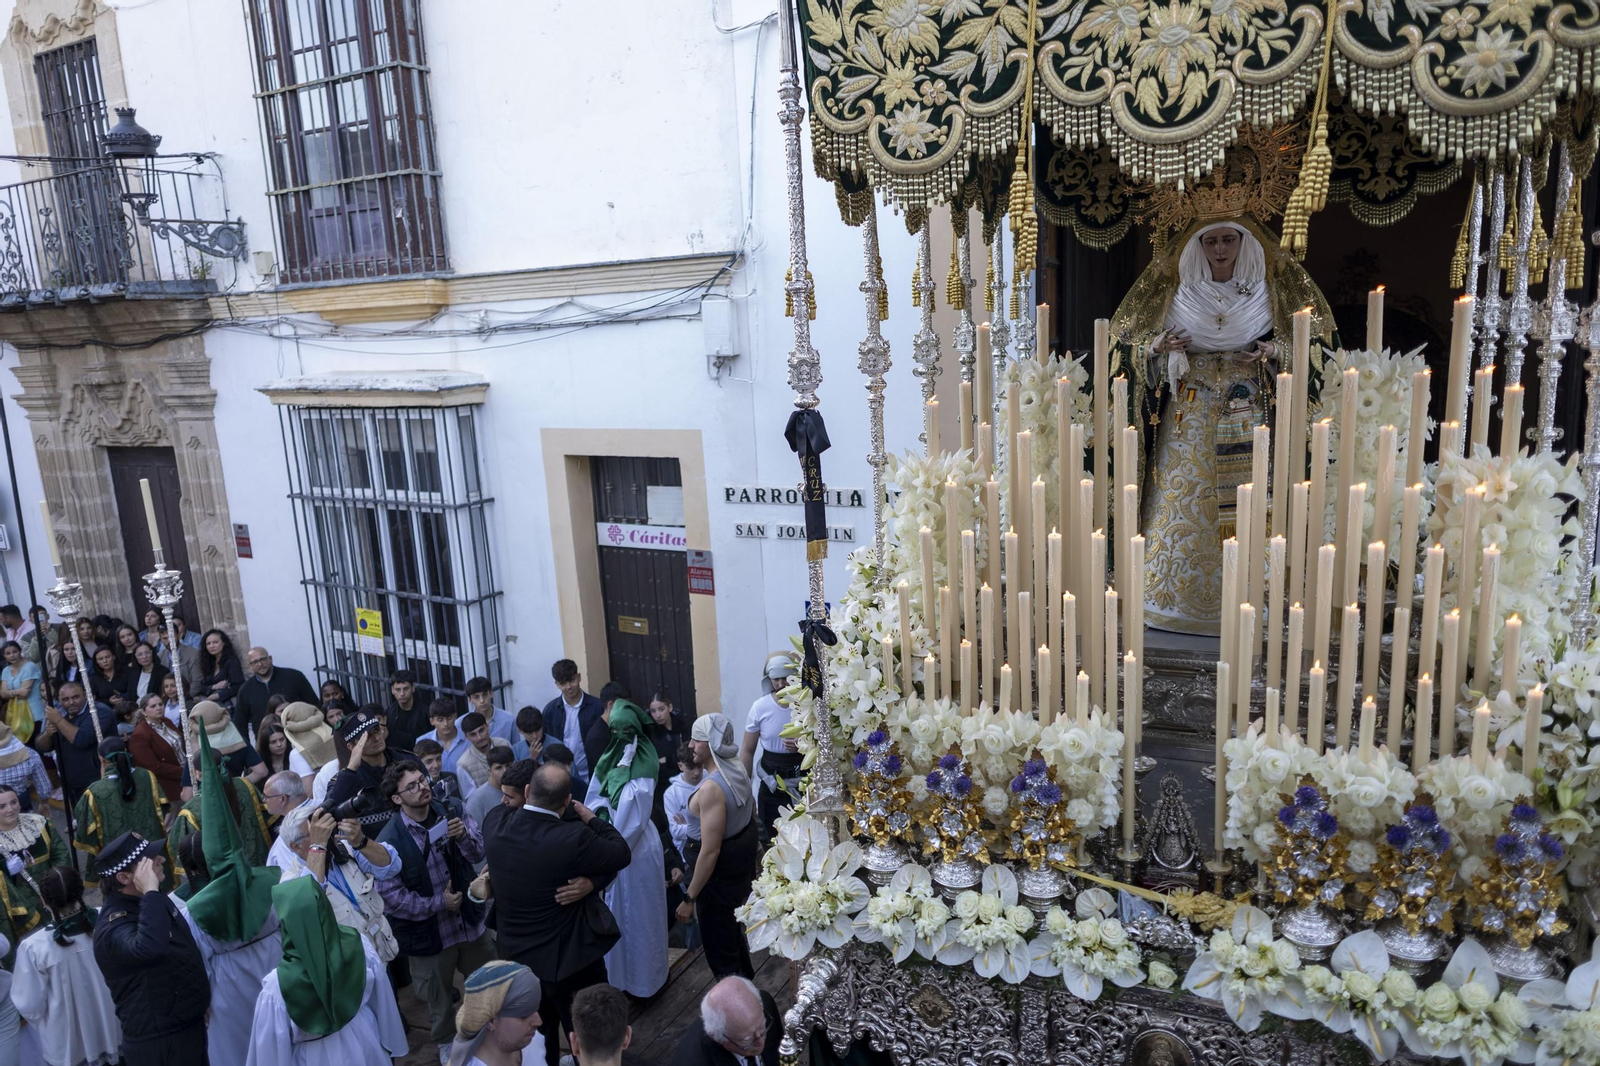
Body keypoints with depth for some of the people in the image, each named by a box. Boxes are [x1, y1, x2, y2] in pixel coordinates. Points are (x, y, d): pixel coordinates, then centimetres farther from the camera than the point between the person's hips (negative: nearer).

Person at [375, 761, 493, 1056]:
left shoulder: (448, 813, -9)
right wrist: (439, 904, -20)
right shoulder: (389, 841, -22)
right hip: (430, 933, -4)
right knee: (438, 999, 21)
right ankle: (446, 1044, 48)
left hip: (470, 922, 4)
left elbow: (478, 853, -8)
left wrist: (464, 836, -29)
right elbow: (391, 896, -22)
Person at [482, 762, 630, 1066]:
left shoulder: (494, 823, -17)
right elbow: (621, 854, -15)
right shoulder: (573, 836, -30)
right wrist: (591, 818, -3)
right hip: (568, 957, -5)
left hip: (516, 953, 5)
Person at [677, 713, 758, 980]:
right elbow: (751, 814, 13)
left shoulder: (711, 789, -29)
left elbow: (710, 851, -28)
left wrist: (689, 898, -21)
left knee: (719, 950, 8)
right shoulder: (737, 770, -2)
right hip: (742, 865, 9)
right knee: (732, 933, 29)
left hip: (719, 876, -9)